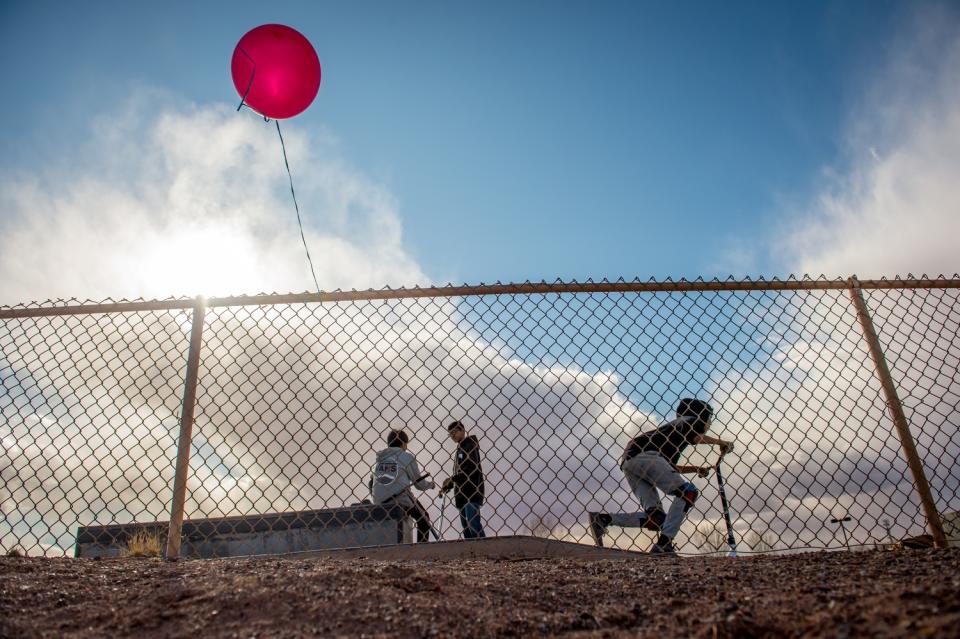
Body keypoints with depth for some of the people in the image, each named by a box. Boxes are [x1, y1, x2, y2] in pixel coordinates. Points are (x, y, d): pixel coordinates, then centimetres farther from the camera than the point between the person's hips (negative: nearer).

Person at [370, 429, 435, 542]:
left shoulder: (379, 457, 13)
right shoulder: (407, 457, 0)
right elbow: (419, 483, 4)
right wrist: (430, 483, 24)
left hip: (379, 502, 5)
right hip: (401, 500, -5)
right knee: (423, 518, 16)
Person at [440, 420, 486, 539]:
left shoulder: (470, 445, -6)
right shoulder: (459, 450, 21)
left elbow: (472, 469, -17)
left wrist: (452, 478, -20)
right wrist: (447, 486, 12)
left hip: (472, 492, -9)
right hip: (461, 494, 9)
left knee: (473, 524, -16)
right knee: (466, 526, 8)